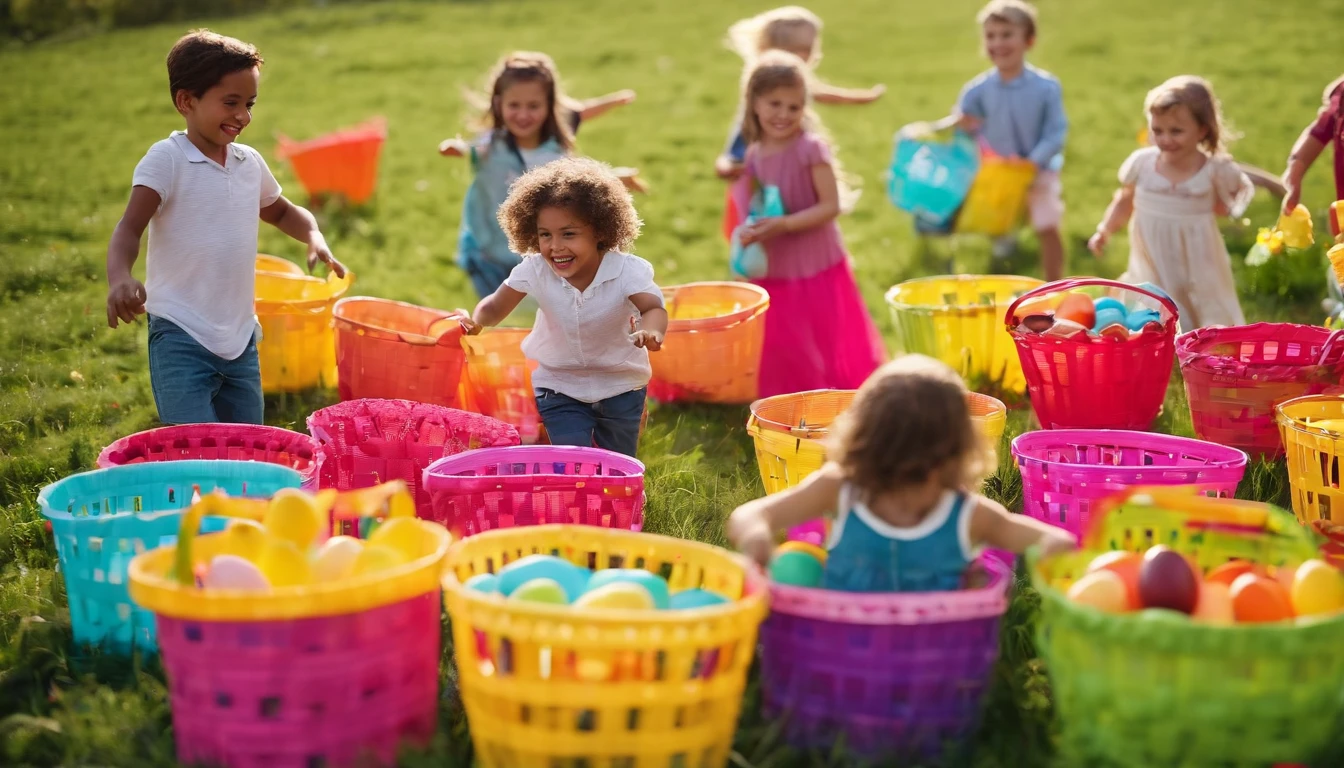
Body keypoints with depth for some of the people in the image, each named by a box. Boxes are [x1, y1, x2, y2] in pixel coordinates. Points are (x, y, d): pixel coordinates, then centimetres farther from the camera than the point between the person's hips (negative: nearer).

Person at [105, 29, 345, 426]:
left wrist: (313, 236, 6)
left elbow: (281, 212, 28)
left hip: (240, 336, 7)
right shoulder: (167, 159, -9)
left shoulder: (250, 162, 9)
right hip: (181, 337, -6)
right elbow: (130, 227, -19)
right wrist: (119, 278, -39)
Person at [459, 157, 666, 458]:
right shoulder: (534, 270, -17)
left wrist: (650, 330, -62)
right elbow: (497, 306, -7)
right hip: (559, 385, 0)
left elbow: (653, 308, -38)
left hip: (620, 385, 0)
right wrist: (476, 320, -31)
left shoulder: (626, 270, -24)